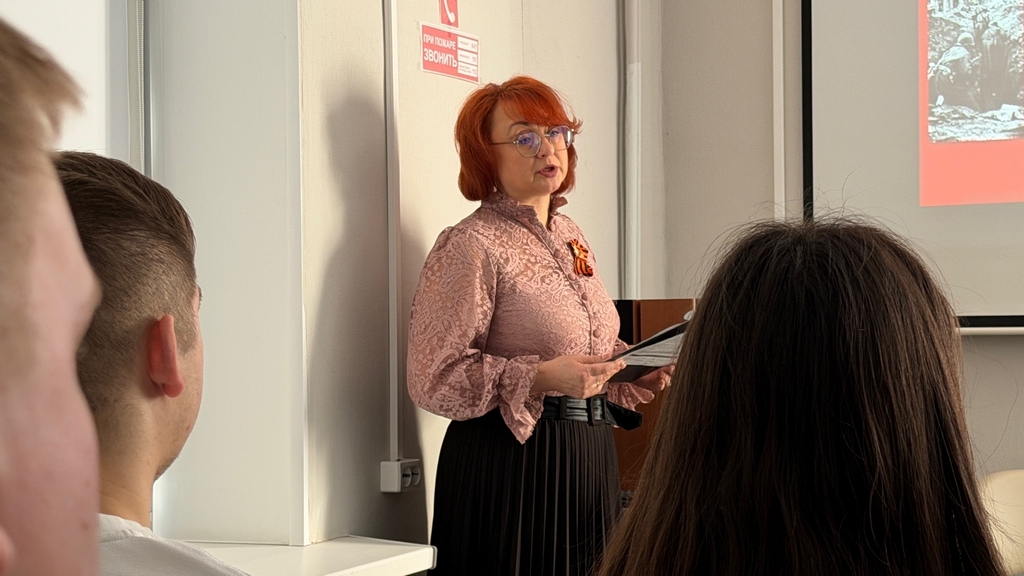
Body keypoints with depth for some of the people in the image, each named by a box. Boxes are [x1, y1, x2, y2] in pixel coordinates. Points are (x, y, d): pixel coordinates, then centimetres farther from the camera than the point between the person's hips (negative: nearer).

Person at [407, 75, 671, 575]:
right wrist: (542, 378, -26)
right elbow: (434, 378, -17)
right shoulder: (471, 245, -11)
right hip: (510, 464, -8)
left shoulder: (569, 235, 14)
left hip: (591, 458, 8)